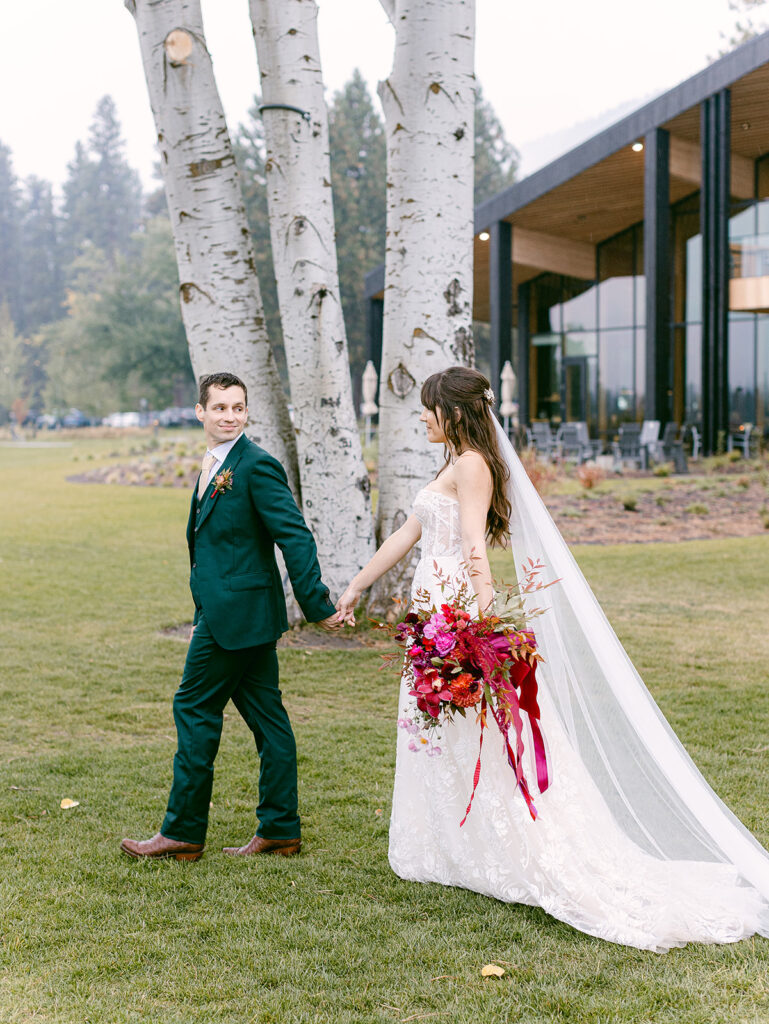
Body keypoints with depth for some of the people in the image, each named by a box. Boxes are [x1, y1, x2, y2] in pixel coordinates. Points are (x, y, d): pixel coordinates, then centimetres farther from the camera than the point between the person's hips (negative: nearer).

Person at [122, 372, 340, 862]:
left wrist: (318, 605, -22)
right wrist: (205, 614, 22)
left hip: (235, 613, -9)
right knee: (265, 715, 10)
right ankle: (280, 831, 17)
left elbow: (295, 536, -19)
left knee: (195, 709, -1)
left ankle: (183, 833, 9)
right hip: (232, 613, 9)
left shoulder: (257, 465, -14)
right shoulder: (215, 464, 15)